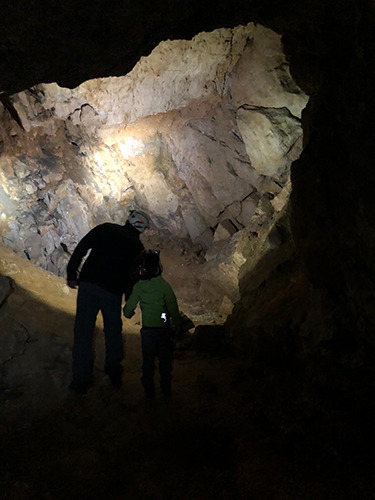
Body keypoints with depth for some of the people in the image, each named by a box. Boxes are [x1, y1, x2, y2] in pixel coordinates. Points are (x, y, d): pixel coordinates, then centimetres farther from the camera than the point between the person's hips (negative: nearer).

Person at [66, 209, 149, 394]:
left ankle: (81, 380, 6)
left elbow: (81, 248, 2)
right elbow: (133, 278, 5)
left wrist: (72, 273, 6)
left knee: (83, 332, 5)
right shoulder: (138, 247, 6)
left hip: (88, 284, 0)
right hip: (113, 293, 0)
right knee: (113, 332, 18)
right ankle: (114, 375, 27)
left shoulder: (105, 228, 7)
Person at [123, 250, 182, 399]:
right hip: (164, 329, -1)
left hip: (147, 329, 2)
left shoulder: (138, 287, -6)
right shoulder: (164, 285, -13)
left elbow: (128, 310, -1)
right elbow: (173, 307, -11)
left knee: (148, 360, 13)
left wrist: (129, 313, 22)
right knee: (165, 360, 12)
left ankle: (149, 391, 19)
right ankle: (166, 390, 19)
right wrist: (177, 324, 2)